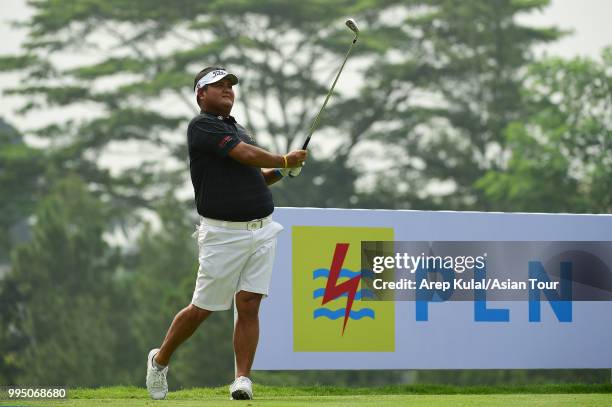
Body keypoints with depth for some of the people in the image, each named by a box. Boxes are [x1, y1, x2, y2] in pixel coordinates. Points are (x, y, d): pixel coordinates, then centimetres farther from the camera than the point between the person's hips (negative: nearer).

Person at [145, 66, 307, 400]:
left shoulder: (238, 130, 18)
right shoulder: (202, 126, -9)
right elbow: (246, 155, -19)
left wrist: (282, 172, 6)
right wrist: (285, 160, -3)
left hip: (262, 231, 6)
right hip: (224, 233, -6)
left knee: (249, 306, -3)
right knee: (202, 309, 2)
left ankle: (242, 381, -5)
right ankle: (160, 360, 23)